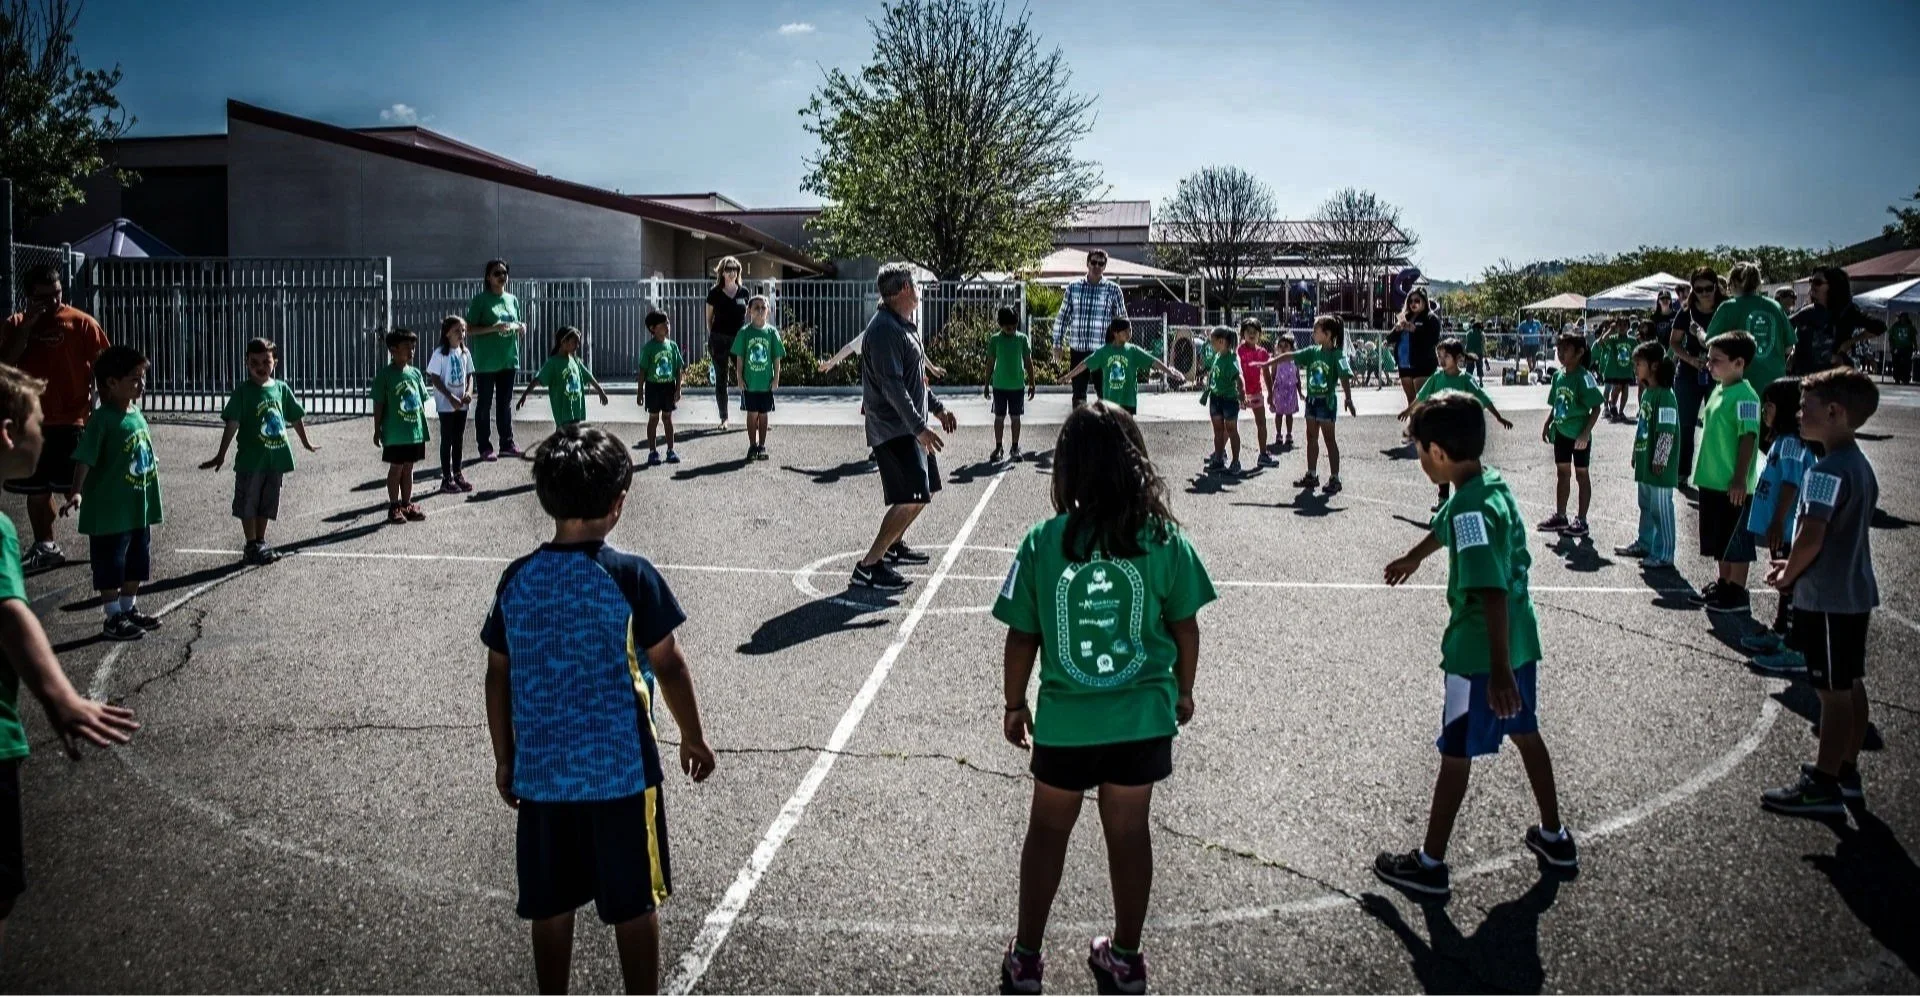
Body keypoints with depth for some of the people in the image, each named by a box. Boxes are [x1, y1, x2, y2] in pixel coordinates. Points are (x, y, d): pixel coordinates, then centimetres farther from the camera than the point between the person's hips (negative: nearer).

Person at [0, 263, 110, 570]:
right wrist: (28, 324, -12)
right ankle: (45, 546, 27)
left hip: (70, 422, -5)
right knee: (36, 489, 15)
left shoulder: (81, 323, -5)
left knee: (77, 490, -6)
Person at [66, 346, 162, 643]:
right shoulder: (102, 419, -17)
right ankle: (112, 618, 12)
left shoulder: (137, 415, 7)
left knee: (137, 562, 18)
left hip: (140, 509, 8)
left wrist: (151, 501, 22)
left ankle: (129, 608, 32)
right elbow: (84, 459, -22)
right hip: (110, 511, -8)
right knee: (110, 565, 3)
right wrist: (77, 492, -32)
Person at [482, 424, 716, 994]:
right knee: (635, 902, 10)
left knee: (551, 904, 15)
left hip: (540, 772, 4)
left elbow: (498, 678, 5)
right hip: (621, 770, -4)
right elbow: (669, 667, -8)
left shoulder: (517, 579, -2)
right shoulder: (630, 577, -14)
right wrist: (693, 737, 7)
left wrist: (504, 758, 16)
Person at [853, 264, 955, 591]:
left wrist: (937, 408, 24)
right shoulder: (884, 329, -19)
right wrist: (919, 428, -30)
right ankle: (869, 566, -13)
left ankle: (894, 545, 35)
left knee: (927, 488, 19)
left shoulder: (904, 326, 15)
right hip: (892, 429, -11)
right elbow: (892, 385, -26)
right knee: (913, 498, -16)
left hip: (911, 426, 11)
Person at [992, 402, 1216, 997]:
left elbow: (1022, 638, -7)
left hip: (1065, 720, -1)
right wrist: (1183, 690, 15)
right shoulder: (1165, 540, -10)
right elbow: (1185, 628, -2)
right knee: (1130, 831, 16)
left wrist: (1015, 705, 7)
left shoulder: (1043, 543, -13)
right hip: (1144, 718, 1)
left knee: (1048, 830, 17)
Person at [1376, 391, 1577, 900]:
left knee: (1456, 754, 2)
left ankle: (1430, 864, 14)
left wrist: (1499, 669, -35)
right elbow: (1446, 525, 26)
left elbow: (1493, 592, -33)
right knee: (1525, 733, 23)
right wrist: (1413, 557, 43)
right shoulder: (1493, 483, 5)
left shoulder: (1471, 509, -25)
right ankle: (1555, 837, 38)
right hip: (1521, 641, 9)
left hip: (1480, 653, -9)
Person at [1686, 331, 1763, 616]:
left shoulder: (1744, 396, -17)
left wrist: (1740, 478, -21)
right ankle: (1723, 585, 29)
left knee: (1735, 539, 2)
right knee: (1719, 539, 17)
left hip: (1732, 485, -9)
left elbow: (1748, 438, -20)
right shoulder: (1719, 391, 10)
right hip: (1712, 481, 9)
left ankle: (1737, 594, 10)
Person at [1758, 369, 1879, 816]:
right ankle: (1847, 772, 26)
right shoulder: (1860, 465, 9)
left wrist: (1787, 575, -9)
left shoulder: (1827, 470, -22)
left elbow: (1811, 537, -26)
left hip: (1826, 599, -10)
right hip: (1855, 593, 10)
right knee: (1851, 685, 15)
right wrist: (1795, 564, 13)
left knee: (1833, 691, -1)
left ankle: (1824, 785, 8)